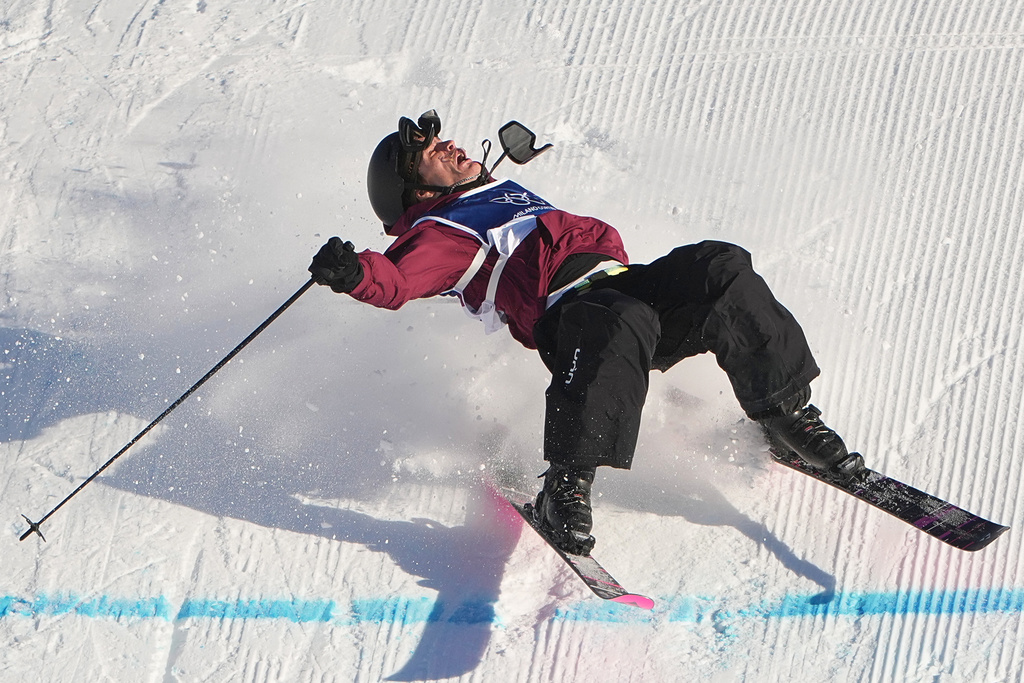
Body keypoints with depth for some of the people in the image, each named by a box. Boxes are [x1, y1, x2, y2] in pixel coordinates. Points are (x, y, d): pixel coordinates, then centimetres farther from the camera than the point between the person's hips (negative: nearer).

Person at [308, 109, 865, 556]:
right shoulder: (437, 235, 9)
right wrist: (353, 272, -32)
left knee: (720, 267, -18)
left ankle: (786, 412, -9)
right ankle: (566, 486, -34)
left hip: (623, 281, 7)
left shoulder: (502, 192, 36)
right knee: (624, 324, -40)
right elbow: (397, 280, -11)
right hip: (568, 310, -7)